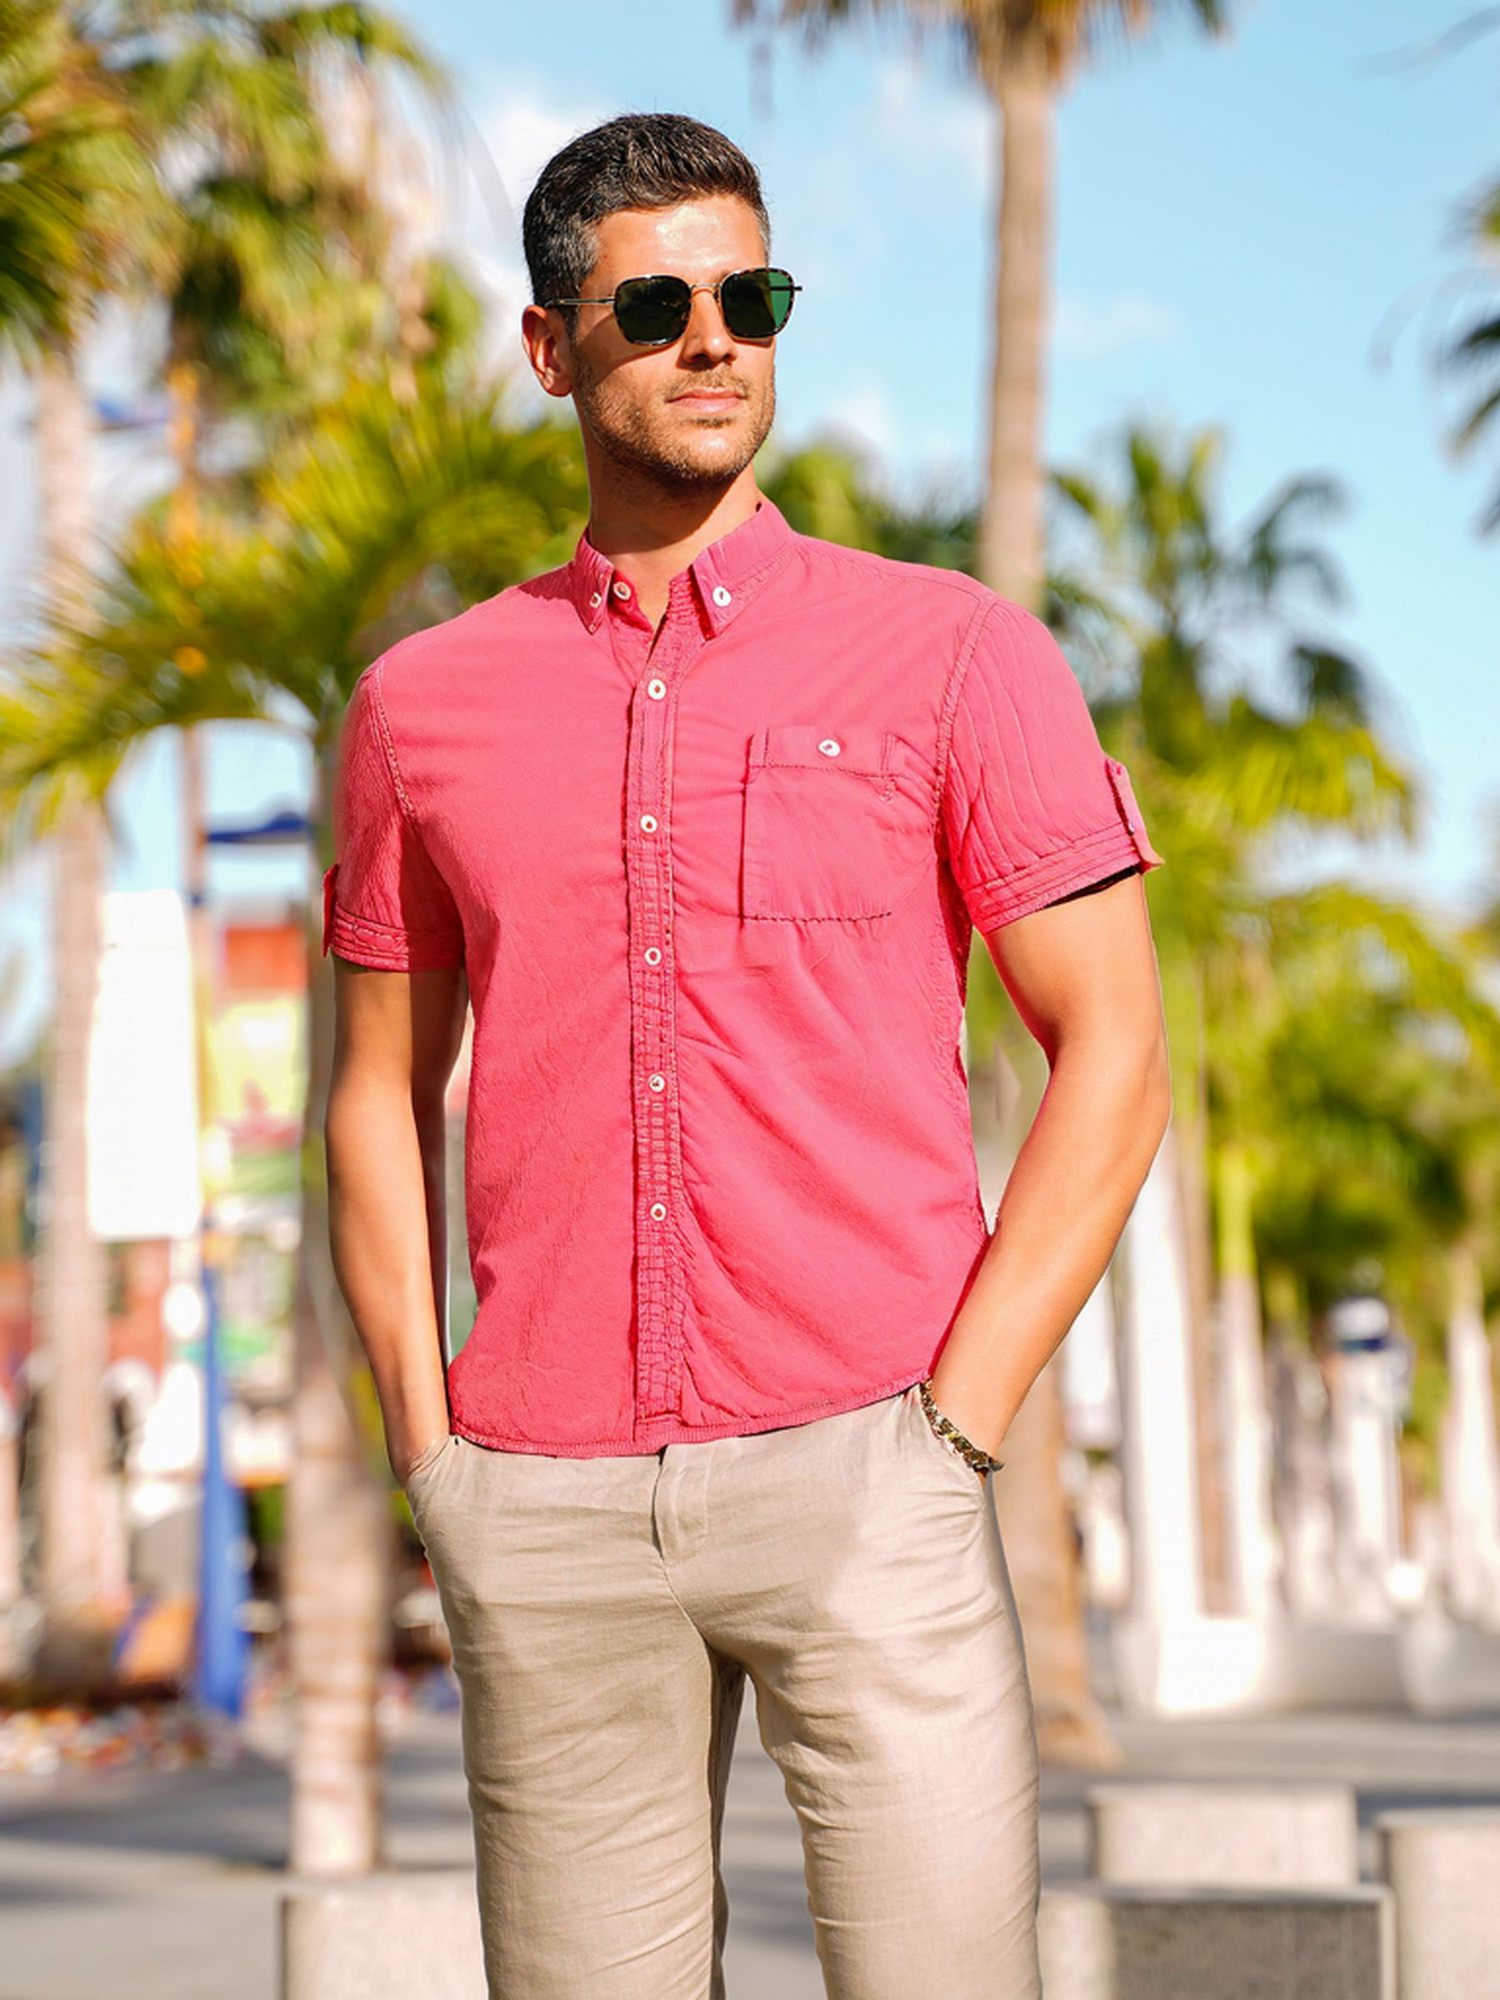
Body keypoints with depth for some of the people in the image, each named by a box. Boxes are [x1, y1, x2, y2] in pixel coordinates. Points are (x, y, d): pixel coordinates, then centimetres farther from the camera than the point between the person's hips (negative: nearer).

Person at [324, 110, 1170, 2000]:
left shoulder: (951, 655, 3)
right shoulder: (423, 703, 11)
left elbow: (1114, 1053, 1)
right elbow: (381, 1095, 17)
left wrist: (956, 1419, -6)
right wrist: (427, 1447, 5)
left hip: (862, 1473, -2)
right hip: (541, 1509, 2)